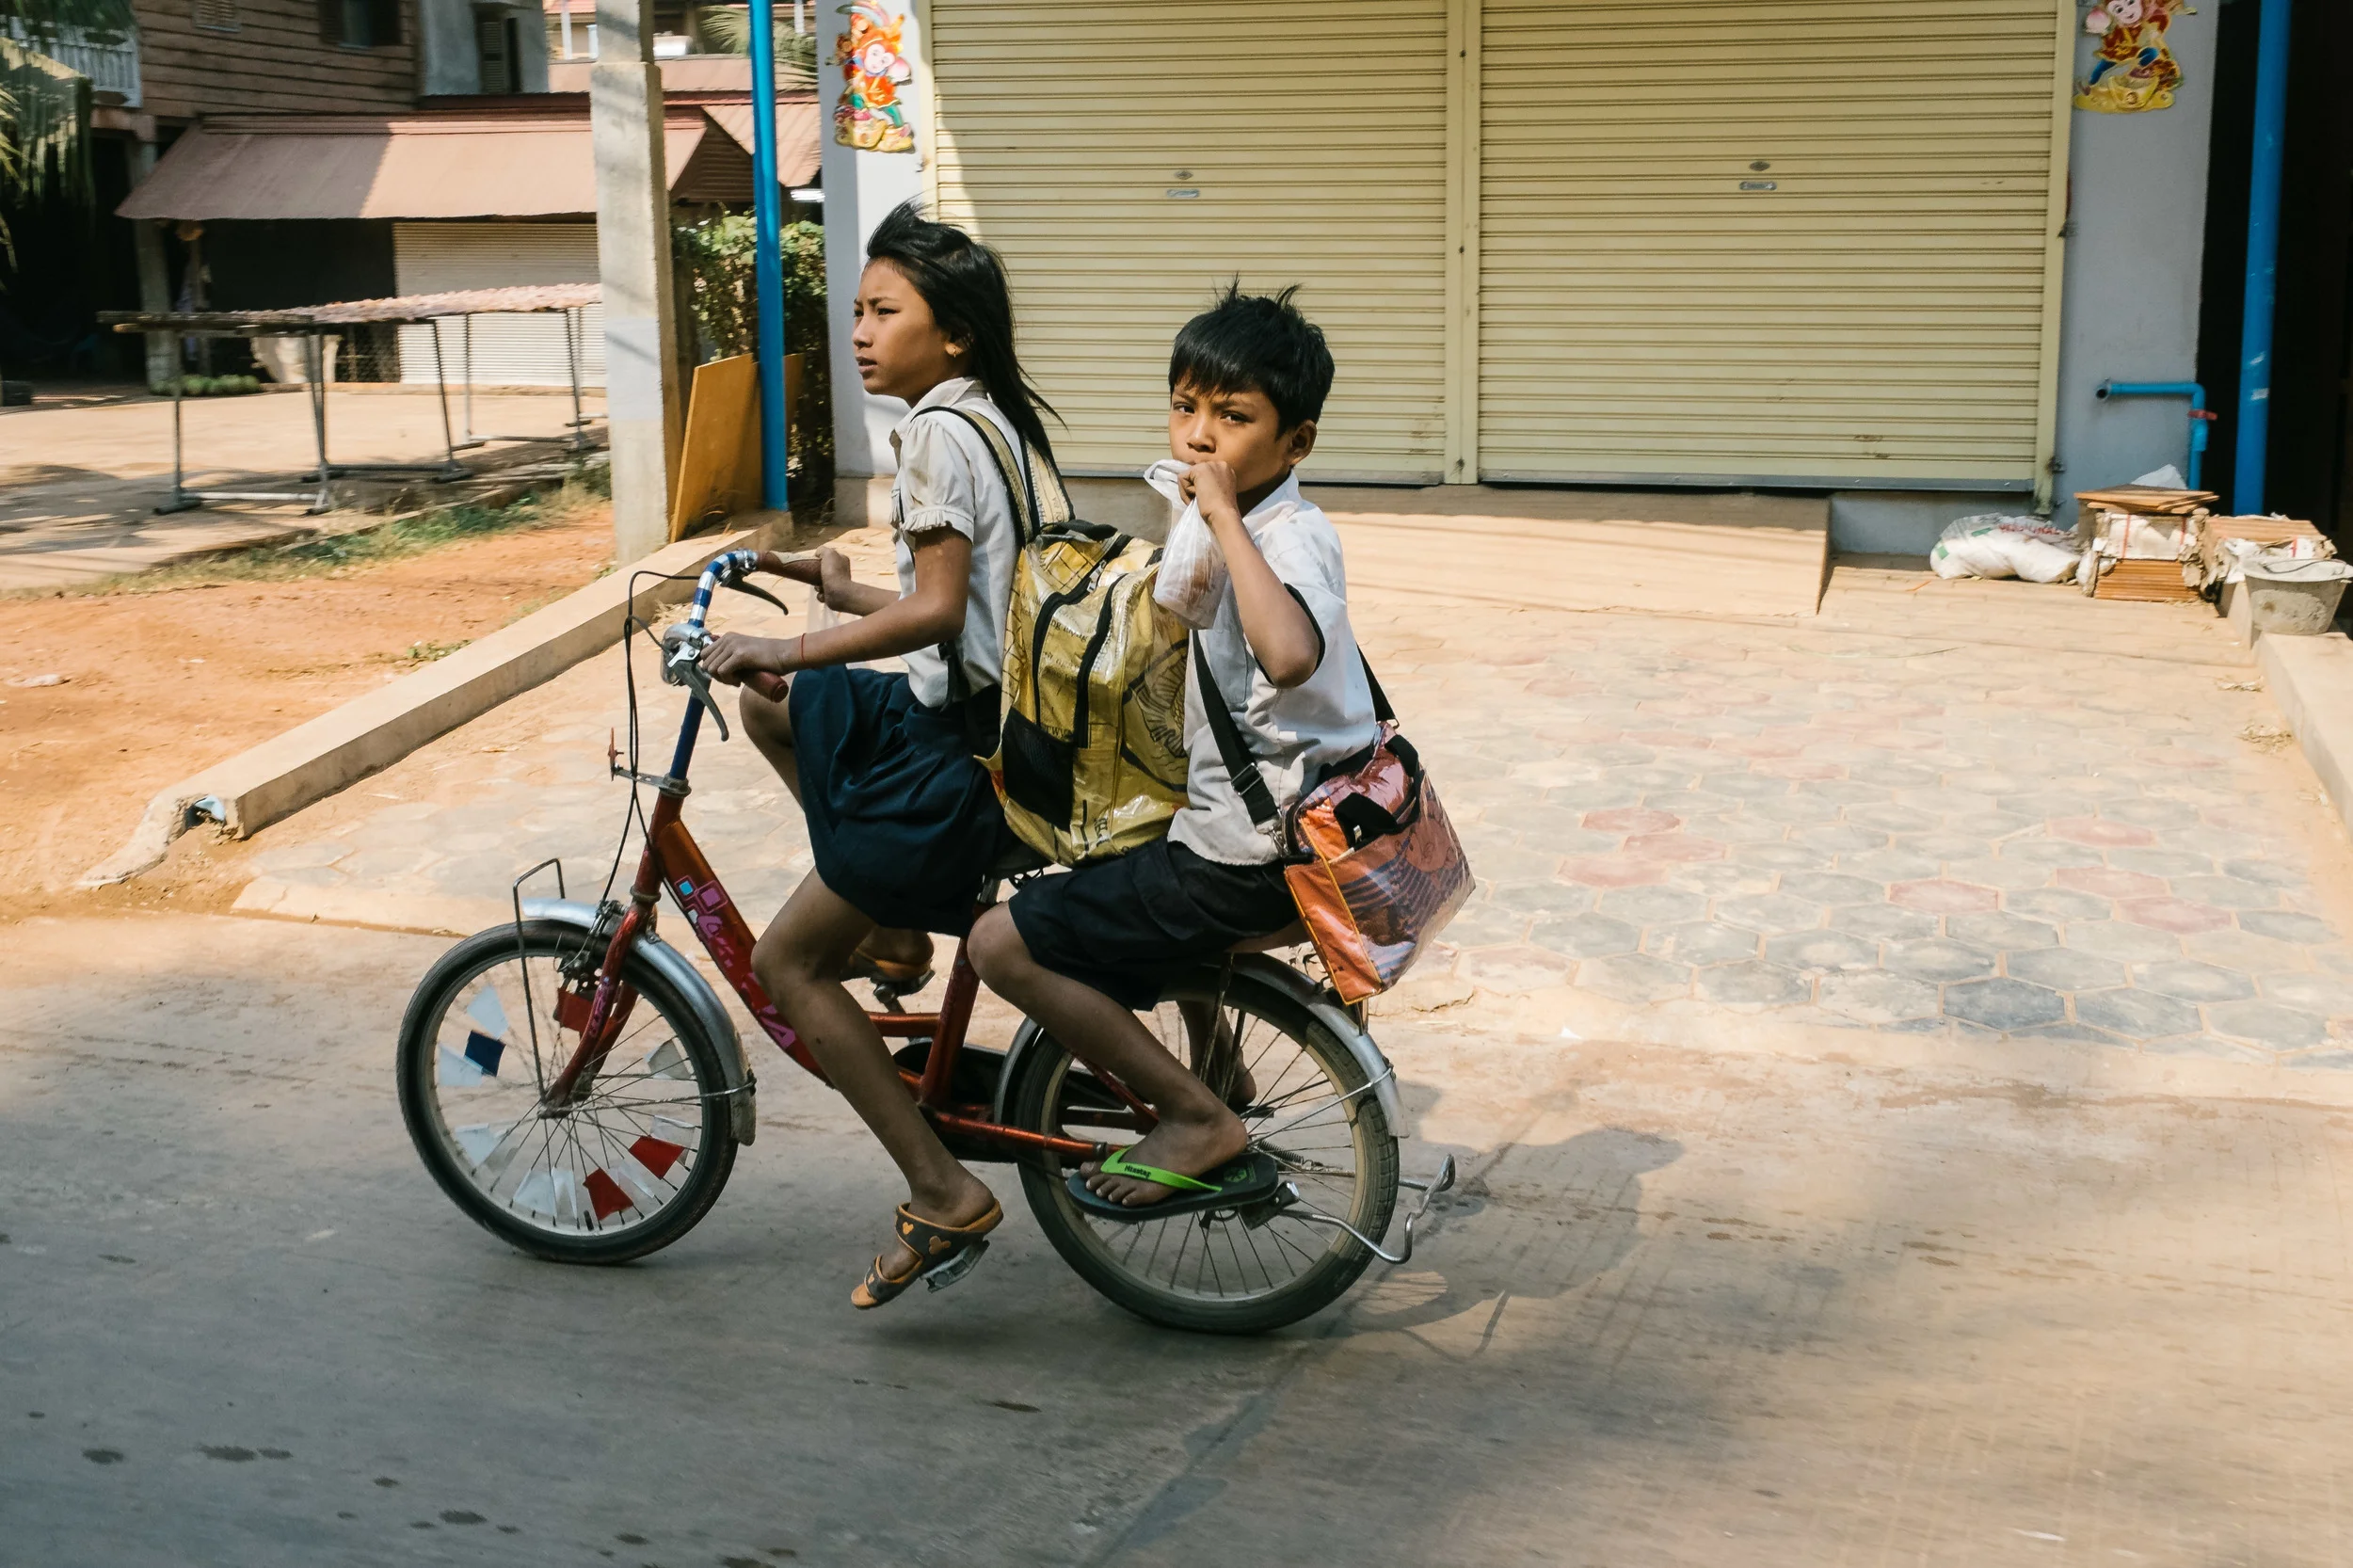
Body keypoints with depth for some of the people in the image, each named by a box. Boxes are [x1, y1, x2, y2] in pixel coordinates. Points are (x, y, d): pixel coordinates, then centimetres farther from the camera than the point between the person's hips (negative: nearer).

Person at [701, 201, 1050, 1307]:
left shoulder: (937, 430, -15)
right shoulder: (997, 419, 14)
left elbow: (936, 609, -25)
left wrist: (791, 649, -23)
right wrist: (850, 598, 24)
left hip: (962, 749, -10)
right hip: (990, 713, 10)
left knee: (787, 960, -3)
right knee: (771, 705, 23)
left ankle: (943, 1196, -4)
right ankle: (893, 919, 21)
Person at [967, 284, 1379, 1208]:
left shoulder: (1290, 535, -21)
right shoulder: (1242, 526, 9)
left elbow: (1288, 653, -45)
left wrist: (1223, 515, -36)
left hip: (1250, 856, -10)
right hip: (1240, 811, 10)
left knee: (1003, 944, -11)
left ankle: (1195, 1115, -3)